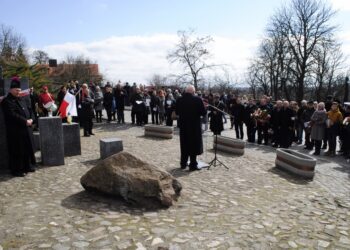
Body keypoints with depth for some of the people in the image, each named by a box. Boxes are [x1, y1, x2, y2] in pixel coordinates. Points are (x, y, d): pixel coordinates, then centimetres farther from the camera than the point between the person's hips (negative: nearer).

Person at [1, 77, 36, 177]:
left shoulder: (21, 100, 18)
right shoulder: (6, 101, -8)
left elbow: (29, 109, 17)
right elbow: (12, 115, -20)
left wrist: (31, 119, -3)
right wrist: (25, 121, -20)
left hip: (26, 129, 8)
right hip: (15, 131, -8)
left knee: (28, 148, 12)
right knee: (18, 150, -2)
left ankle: (28, 166, 24)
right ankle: (17, 169, 8)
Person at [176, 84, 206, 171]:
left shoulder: (179, 100, -4)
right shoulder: (197, 100, -15)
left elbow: (177, 112, 5)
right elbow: (203, 112, -11)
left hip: (183, 126, 4)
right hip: (194, 126, -4)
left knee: (184, 145, 16)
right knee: (194, 145, 6)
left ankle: (183, 164, 24)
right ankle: (193, 165, 10)